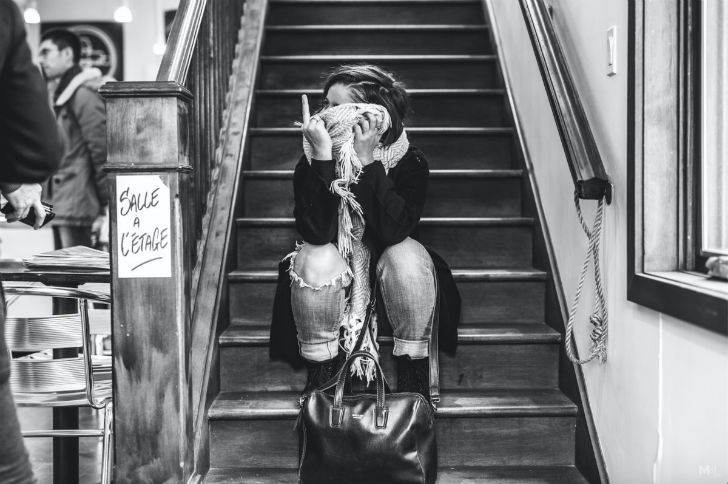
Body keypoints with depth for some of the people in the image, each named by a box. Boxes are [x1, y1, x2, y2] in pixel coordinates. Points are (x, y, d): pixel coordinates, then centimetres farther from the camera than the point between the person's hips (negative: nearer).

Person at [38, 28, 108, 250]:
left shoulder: (84, 93, -9)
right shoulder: (61, 95, 20)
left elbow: (102, 152, -14)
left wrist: (107, 209, -17)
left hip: (77, 211, -10)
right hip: (62, 209, 10)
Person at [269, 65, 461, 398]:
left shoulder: (409, 162, -15)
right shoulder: (310, 164, -13)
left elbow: (395, 230, -31)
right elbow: (316, 233, -28)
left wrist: (368, 160, -33)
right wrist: (323, 155, -33)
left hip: (387, 279, 0)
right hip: (330, 282, 1)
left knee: (408, 257, -32)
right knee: (316, 258, -32)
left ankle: (414, 375, -16)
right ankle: (319, 372, -13)